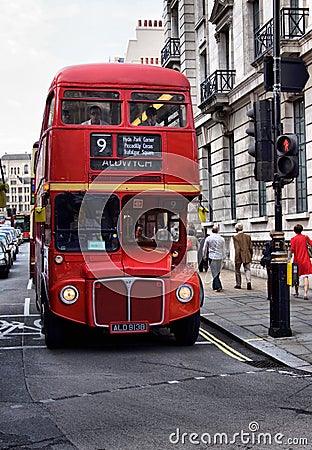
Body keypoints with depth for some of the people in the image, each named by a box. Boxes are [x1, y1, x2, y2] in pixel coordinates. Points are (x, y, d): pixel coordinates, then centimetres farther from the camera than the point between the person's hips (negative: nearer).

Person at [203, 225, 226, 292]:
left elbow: (205, 249, 5)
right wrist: (223, 259, 14)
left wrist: (205, 256, 19)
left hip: (212, 257, -2)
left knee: (214, 272, -2)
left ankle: (218, 286, -14)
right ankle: (215, 286, 24)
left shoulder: (208, 238, -3)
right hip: (219, 258, 3)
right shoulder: (222, 239, 1)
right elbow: (224, 250, 6)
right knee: (217, 272, 14)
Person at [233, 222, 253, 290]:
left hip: (239, 256, -3)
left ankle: (238, 284, 19)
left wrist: (237, 257, -13)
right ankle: (248, 281, -19)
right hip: (247, 256, 3)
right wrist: (251, 256, 18)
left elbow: (237, 248, -14)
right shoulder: (248, 236, 5)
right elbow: (250, 247, 7)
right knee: (247, 269, 4)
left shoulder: (235, 237, -9)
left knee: (237, 270, 11)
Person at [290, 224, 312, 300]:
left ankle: (296, 292, 32)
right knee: (305, 277, -5)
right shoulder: (306, 237, 0)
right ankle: (305, 294, -20)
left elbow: (292, 250, -11)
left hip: (297, 260, 0)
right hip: (305, 260, 0)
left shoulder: (293, 239, -5)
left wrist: (290, 252, 10)